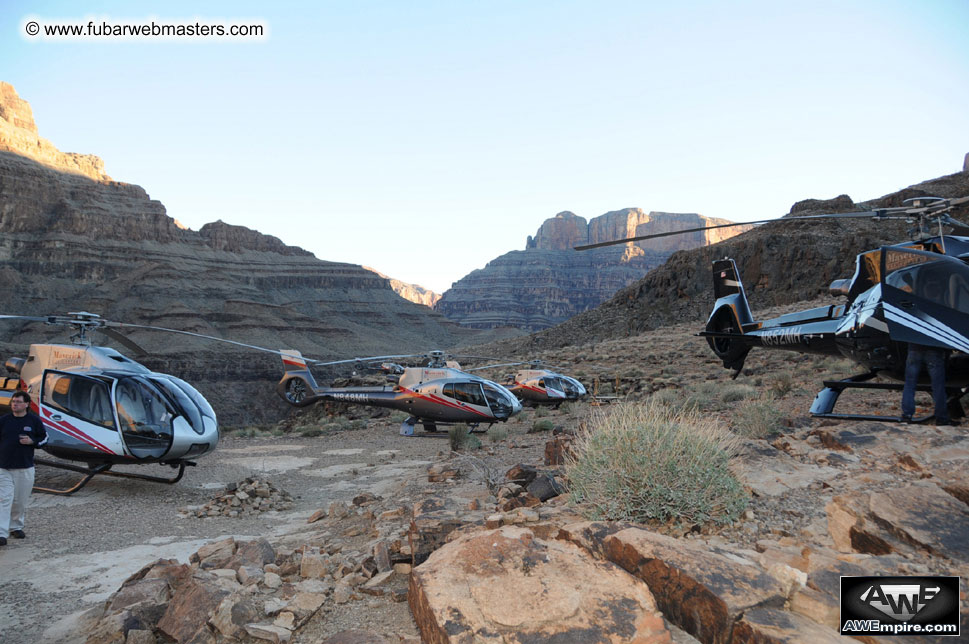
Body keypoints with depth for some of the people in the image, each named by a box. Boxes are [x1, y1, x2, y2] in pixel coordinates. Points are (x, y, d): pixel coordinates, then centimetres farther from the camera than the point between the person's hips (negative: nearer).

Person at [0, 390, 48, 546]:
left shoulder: (34, 421, 1)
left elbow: (44, 438, 10)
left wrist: (32, 441, -10)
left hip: (25, 468, 1)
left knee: (21, 501, 9)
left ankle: (16, 527, 25)